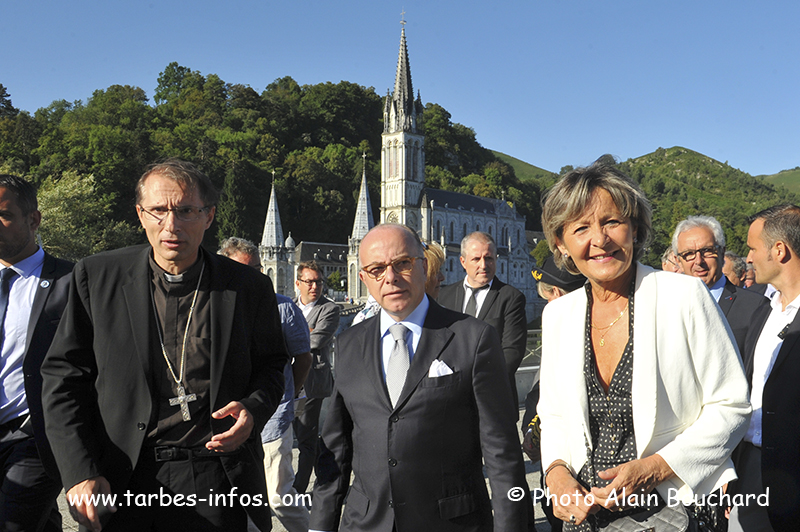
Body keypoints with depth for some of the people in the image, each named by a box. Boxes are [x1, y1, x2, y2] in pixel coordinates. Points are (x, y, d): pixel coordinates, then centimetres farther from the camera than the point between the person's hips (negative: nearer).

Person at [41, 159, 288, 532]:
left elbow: (271, 364, 12)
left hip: (215, 477, 0)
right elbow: (64, 375, 1)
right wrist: (79, 472, -7)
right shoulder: (96, 277, 0)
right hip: (120, 484, 1)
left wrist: (253, 408, -10)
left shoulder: (249, 287, 1)